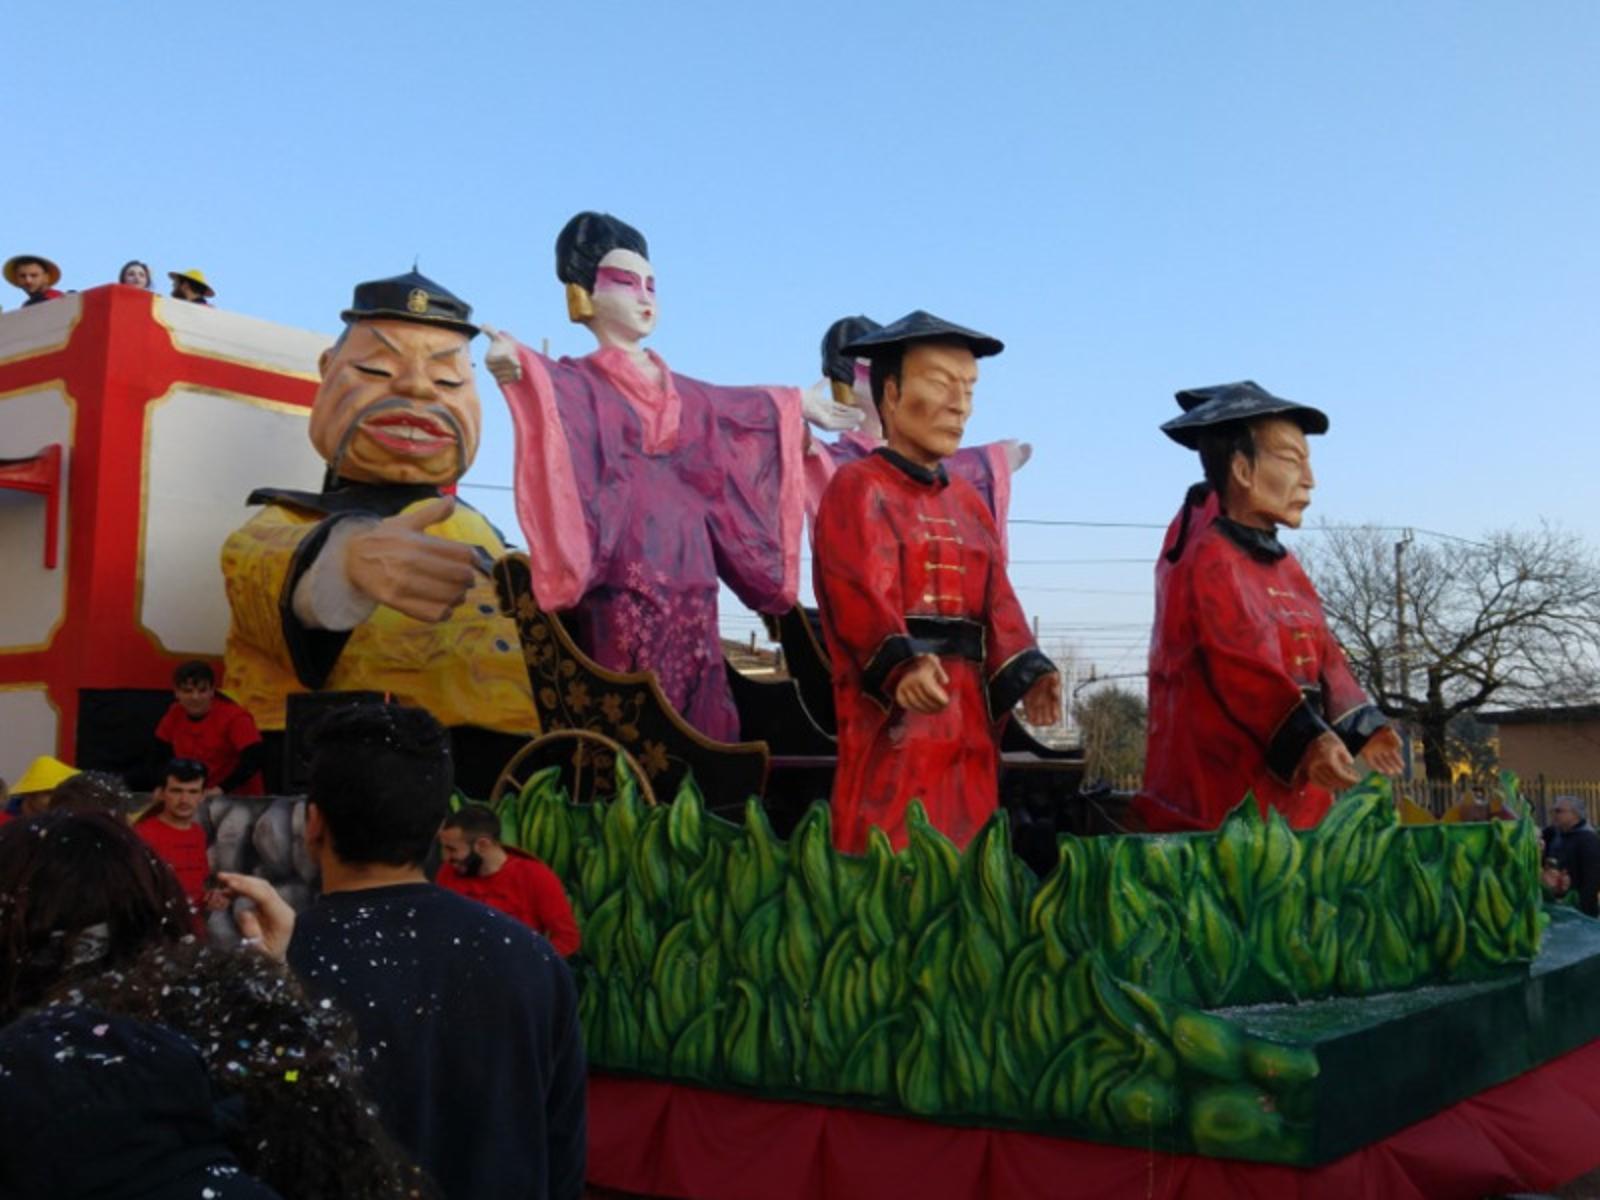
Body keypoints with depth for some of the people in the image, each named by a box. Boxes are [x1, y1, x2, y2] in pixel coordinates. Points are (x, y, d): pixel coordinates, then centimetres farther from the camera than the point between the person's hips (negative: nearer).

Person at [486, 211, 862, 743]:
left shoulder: (679, 390, 21)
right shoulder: (579, 380, 0)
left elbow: (737, 407, 35)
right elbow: (551, 386, -21)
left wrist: (797, 405, 46)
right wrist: (516, 366, -42)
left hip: (686, 565, 7)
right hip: (626, 567, -7)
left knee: (691, 702, 4)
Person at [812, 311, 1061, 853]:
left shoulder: (969, 503, 18)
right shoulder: (857, 489, -4)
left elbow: (997, 604, 8)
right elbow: (863, 593, -20)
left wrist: (1027, 674, -13)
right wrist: (903, 667, -39)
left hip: (970, 717, 7)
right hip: (892, 717, -7)